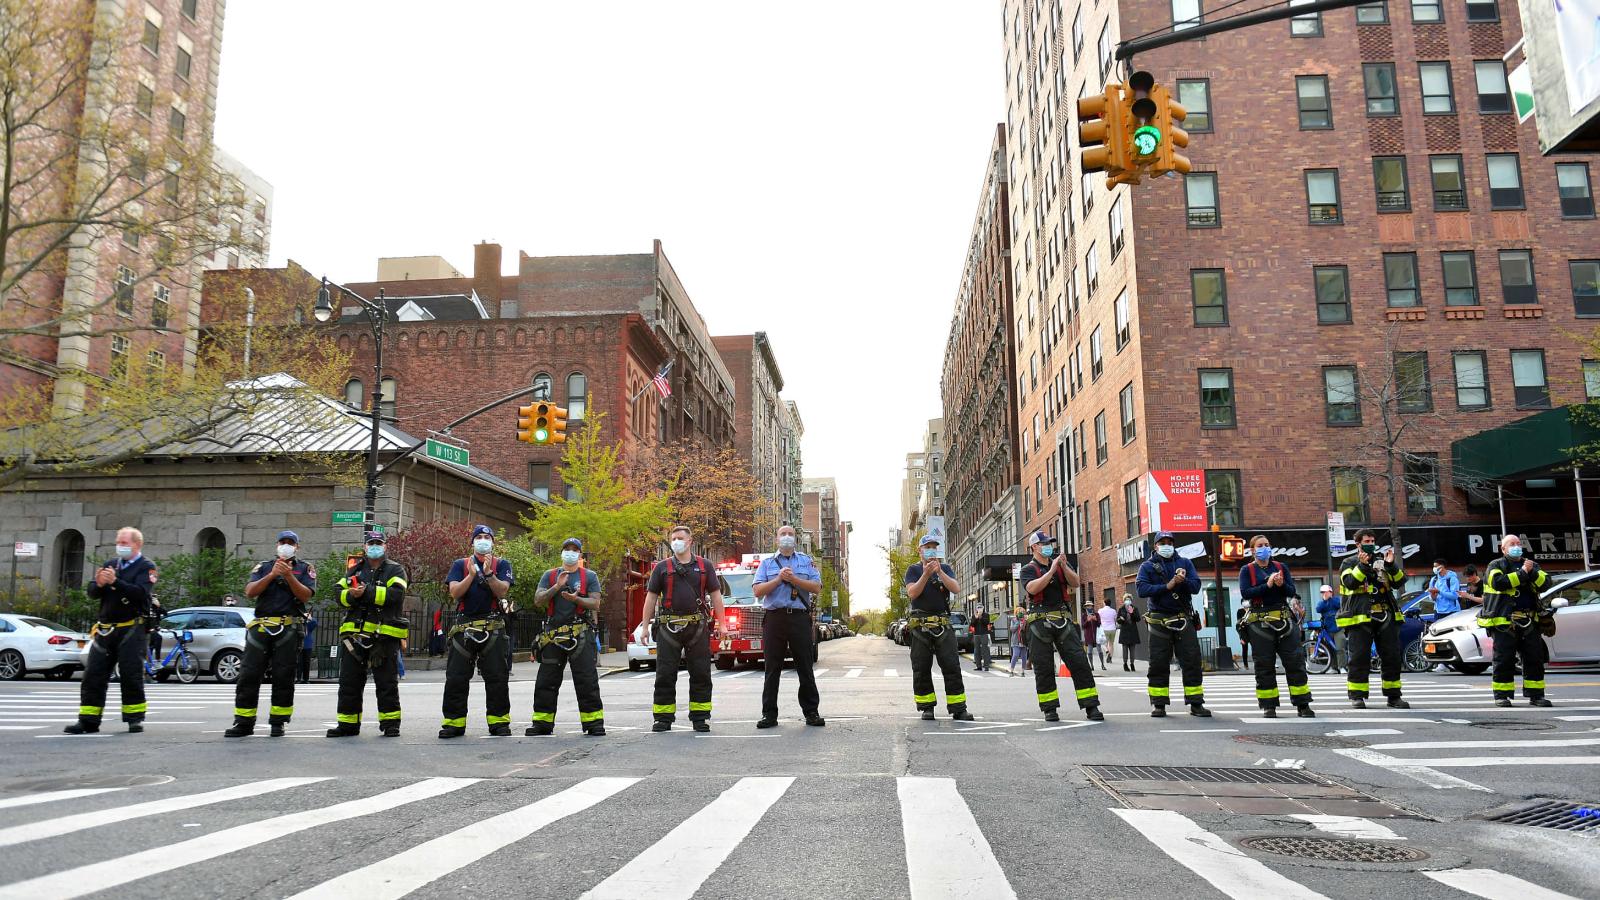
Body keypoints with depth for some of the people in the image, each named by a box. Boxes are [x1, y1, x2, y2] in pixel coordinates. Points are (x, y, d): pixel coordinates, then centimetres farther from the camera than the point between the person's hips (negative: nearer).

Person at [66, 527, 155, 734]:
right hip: (105, 629, 6)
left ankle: (135, 719, 6)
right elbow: (91, 593, 8)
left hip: (131, 630, -5)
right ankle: (88, 720, 8)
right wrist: (99, 584, -13)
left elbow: (140, 593, -17)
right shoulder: (110, 564, 16)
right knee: (93, 675, 3)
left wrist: (115, 581, -25)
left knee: (131, 676, -3)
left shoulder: (146, 566, -1)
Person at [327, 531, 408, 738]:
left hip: (385, 635, -4)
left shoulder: (395, 570, 4)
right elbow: (339, 594, 7)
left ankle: (390, 723, 7)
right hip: (354, 633, 5)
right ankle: (347, 724, 17)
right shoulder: (355, 570, 18)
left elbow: (395, 594, -14)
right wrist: (351, 595, -15)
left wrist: (366, 592, -17)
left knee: (387, 682, 0)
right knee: (349, 682, 8)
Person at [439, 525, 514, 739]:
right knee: (456, 677, 0)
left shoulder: (501, 564, 9)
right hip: (464, 628, 1)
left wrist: (488, 573, -18)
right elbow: (455, 592, -2)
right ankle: (453, 722, 8)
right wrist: (472, 574, -13)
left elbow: (502, 591, -5)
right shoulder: (460, 565, 13)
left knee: (497, 677, -1)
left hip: (493, 628, -1)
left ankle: (498, 722, 5)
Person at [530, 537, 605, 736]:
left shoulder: (589, 576, 9)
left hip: (580, 635, -3)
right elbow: (538, 599, 3)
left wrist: (576, 599, -17)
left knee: (587, 680, -6)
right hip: (553, 635, 3)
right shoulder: (550, 576, 15)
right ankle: (542, 723, 14)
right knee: (546, 680, 5)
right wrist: (557, 586, -11)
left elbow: (595, 603, 0)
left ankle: (594, 722, -3)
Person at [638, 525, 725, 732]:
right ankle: (663, 718, 10)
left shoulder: (704, 565, 9)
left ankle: (700, 717, 10)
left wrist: (721, 624, 1)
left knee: (701, 674, 2)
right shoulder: (662, 567, 8)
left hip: (697, 628, 0)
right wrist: (645, 626, 0)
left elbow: (715, 595, 8)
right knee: (665, 675, 2)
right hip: (669, 628, 0)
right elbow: (651, 597, 7)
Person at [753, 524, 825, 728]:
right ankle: (769, 714, 6)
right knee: (772, 669, 2)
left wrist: (794, 579, -10)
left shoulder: (806, 562, 13)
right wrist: (779, 579, -10)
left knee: (805, 668, 2)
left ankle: (811, 712, 8)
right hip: (774, 618, 0)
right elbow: (758, 591, 1)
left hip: (800, 618, 0)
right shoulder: (766, 563, 12)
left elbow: (817, 587, 0)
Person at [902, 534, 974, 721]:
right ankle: (926, 707, 10)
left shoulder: (945, 568, 14)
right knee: (921, 669, 1)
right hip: (919, 626, -1)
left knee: (952, 666, -4)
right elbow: (912, 593, -7)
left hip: (943, 626, 1)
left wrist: (939, 572, -15)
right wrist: (926, 574, -18)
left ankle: (958, 708, -3)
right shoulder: (913, 570, 9)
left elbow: (956, 588, -3)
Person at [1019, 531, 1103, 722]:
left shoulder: (1059, 564, 15)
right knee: (1043, 667, 1)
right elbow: (1032, 588, -15)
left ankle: (1091, 707, -1)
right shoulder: (1028, 569, 4)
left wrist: (1064, 567, -13)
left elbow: (1075, 583, 2)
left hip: (1064, 620, 3)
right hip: (1040, 622, -3)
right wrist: (1051, 570, -17)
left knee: (1079, 662, -4)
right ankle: (1050, 709, 10)